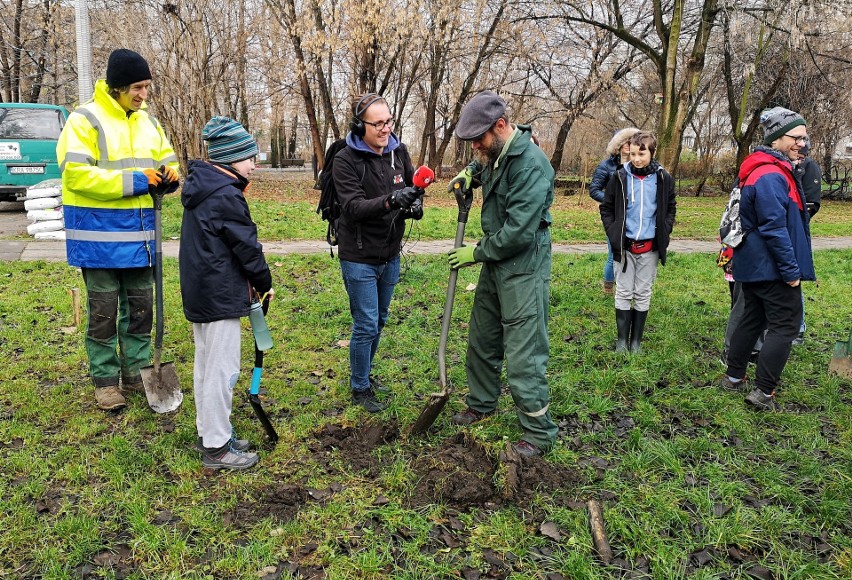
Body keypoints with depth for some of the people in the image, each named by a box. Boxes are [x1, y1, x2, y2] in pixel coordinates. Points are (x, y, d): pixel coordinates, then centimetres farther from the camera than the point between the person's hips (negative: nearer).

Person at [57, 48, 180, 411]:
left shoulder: (147, 122, 11)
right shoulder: (85, 120, -10)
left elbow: (166, 161, 20)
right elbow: (76, 173, -18)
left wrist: (168, 175, -5)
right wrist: (132, 180, -22)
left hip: (139, 232, 6)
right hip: (99, 234, -6)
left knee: (140, 307, 13)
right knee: (103, 311, 4)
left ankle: (137, 373, 26)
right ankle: (105, 381, 17)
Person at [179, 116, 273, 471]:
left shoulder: (202, 188, 11)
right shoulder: (226, 196, -19)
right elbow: (247, 246, -15)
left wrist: (253, 283, 13)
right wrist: (265, 284, 1)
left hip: (199, 292, 10)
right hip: (221, 297, -10)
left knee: (205, 364, 18)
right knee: (223, 369, -2)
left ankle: (208, 432, 31)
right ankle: (217, 448, 7)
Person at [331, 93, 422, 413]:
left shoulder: (399, 152, 0)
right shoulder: (346, 159, -15)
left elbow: (413, 190, 8)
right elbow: (354, 207, -25)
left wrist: (415, 206, -17)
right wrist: (390, 201, -41)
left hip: (390, 254, 6)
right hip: (360, 257, -6)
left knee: (379, 321, 18)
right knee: (366, 325, -1)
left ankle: (364, 373, 39)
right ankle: (360, 388, 18)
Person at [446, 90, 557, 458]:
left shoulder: (531, 164, -23)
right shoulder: (495, 153, 6)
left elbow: (518, 232, -25)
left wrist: (477, 253, -12)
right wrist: (470, 173, 9)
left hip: (524, 268, -9)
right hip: (495, 263, 9)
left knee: (523, 355, -5)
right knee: (482, 341, 20)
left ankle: (540, 433, 10)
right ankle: (481, 404, 40)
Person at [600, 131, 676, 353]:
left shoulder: (663, 178, -1)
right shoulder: (620, 177, -5)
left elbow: (670, 208, 11)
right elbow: (606, 208, 4)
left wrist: (663, 233, -1)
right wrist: (613, 233, -5)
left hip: (650, 247, 1)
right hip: (624, 246, -1)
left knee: (643, 294, 9)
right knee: (623, 293, 5)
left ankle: (636, 339, 20)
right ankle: (622, 339, 15)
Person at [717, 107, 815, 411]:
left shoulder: (766, 170, 13)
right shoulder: (770, 176, -21)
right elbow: (775, 228, -24)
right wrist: (792, 270, -20)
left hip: (754, 265, 10)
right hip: (772, 268, -10)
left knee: (753, 319, 17)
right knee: (785, 326, -3)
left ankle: (734, 377, 27)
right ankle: (763, 392, 0)